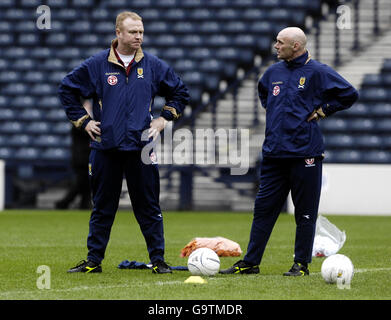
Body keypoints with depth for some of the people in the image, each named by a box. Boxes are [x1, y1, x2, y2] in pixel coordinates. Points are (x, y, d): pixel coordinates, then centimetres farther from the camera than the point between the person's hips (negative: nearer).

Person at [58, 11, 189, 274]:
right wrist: (83, 120, 5)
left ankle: (158, 260, 7)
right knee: (103, 207, 7)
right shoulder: (97, 65, 2)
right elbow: (67, 90, 11)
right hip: (106, 146, 0)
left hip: (141, 147, 0)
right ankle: (93, 260, 13)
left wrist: (165, 119, 8)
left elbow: (180, 92, 18)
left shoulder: (153, 65, 5)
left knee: (149, 207, 1)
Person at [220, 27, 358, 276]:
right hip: (274, 153, 5)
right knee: (263, 209, 6)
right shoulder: (273, 72, 11)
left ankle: (302, 264, 10)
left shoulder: (317, 72, -6)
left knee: (305, 213, 2)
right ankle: (250, 262, 10)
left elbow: (350, 95, -4)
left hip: (305, 153, -5)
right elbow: (263, 92, 34)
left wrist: (322, 111, -4)